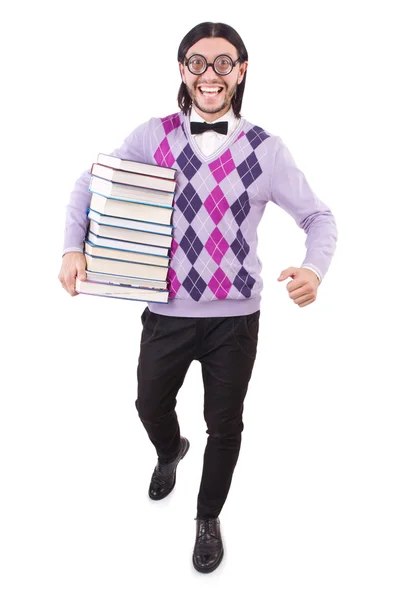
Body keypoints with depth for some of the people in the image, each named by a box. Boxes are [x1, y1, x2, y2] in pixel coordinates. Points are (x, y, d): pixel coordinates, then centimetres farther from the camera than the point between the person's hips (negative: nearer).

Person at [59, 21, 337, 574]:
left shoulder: (266, 150, -5)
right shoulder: (153, 137, -3)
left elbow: (318, 217, 1)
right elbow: (88, 184, 6)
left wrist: (314, 269, -19)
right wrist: (73, 247, -8)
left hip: (235, 316, -1)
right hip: (168, 311, 1)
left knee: (225, 425, 13)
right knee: (151, 404, 20)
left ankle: (209, 518, 42)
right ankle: (170, 452, 58)